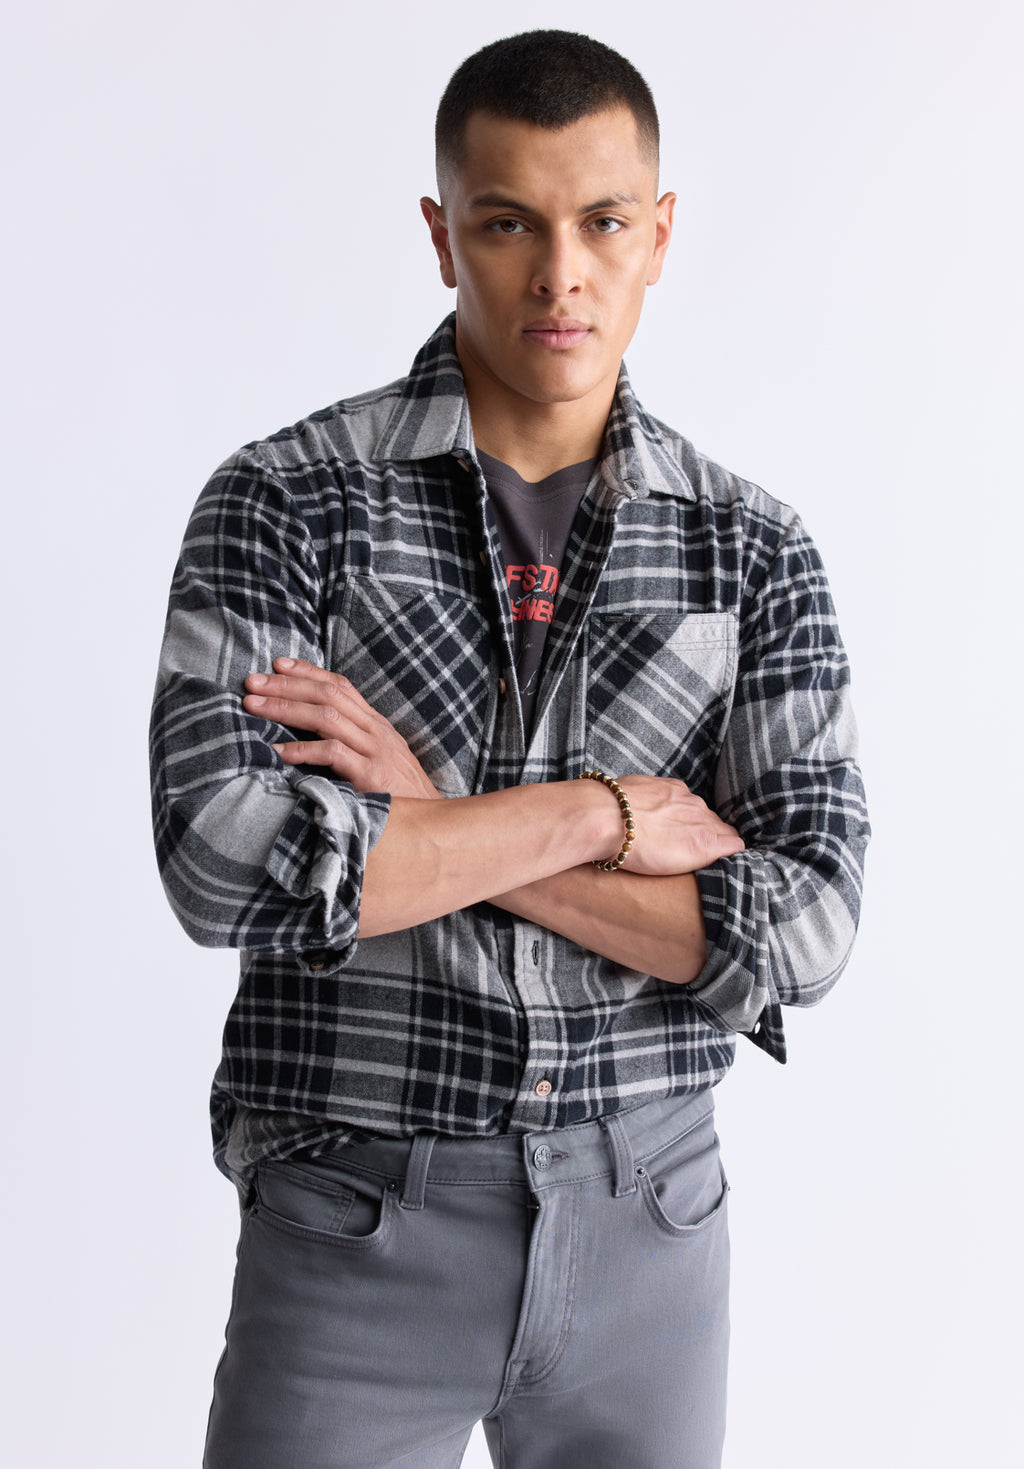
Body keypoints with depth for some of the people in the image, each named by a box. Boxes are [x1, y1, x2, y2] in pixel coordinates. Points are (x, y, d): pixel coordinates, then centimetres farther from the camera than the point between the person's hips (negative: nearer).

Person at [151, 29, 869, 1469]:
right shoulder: (284, 501, -7)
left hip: (651, 1225, 3)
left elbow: (801, 929, -10)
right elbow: (226, 865, -21)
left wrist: (438, 825, -16)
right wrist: (600, 814, -16)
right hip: (361, 1225, -2)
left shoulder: (755, 549, -1)